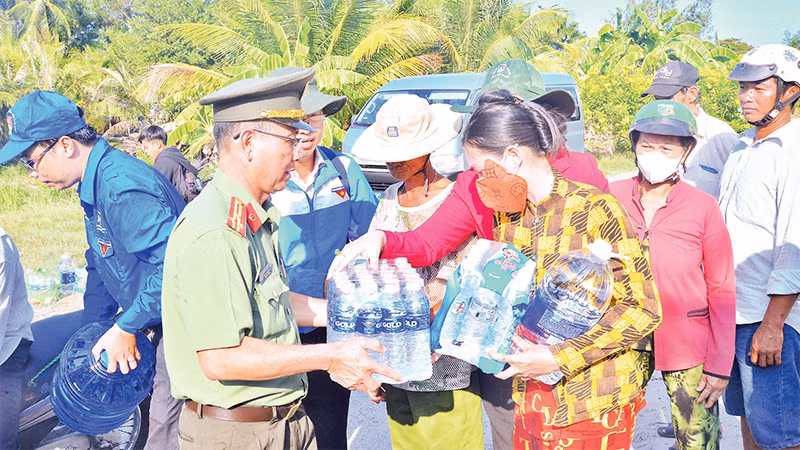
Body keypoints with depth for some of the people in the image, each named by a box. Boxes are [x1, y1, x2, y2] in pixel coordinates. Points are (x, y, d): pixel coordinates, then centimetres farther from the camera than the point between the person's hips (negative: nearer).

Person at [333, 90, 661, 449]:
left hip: (594, 404, -5)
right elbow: (426, 242, 5)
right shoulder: (500, 209, 0)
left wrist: (559, 358, -22)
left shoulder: (596, 210, -18)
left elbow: (644, 308, -16)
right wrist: (380, 239, -17)